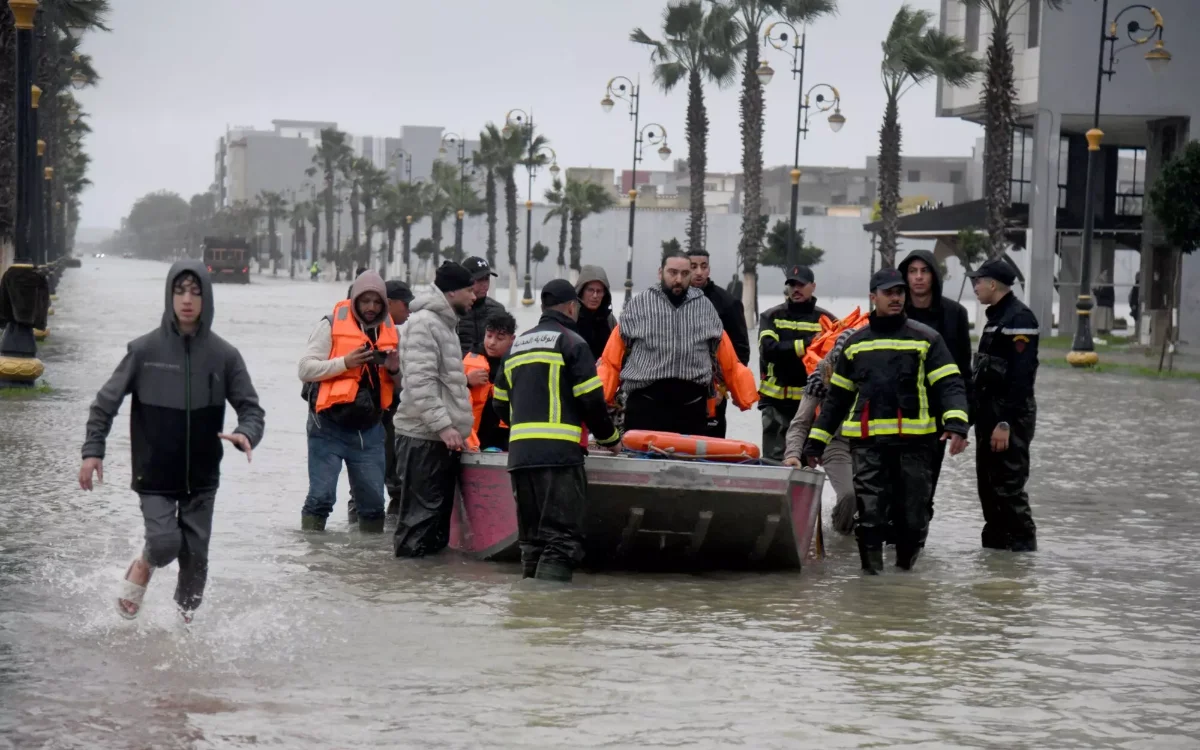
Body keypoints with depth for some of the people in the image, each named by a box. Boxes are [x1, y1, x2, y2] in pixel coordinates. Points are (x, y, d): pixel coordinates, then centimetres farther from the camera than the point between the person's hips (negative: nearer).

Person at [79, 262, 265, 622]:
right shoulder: (144, 350, -7)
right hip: (155, 474, -2)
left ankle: (185, 620, 24)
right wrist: (92, 450, -11)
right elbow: (106, 402, -1)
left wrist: (246, 435, -23)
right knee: (165, 542, -15)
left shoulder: (223, 355, -4)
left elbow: (251, 407, -1)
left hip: (201, 477, 2)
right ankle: (142, 568, 20)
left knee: (195, 554, 4)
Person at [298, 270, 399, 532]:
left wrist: (395, 369, -4)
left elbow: (399, 384, 19)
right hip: (329, 427, -5)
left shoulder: (390, 331, 11)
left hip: (369, 430, 5)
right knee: (321, 496, -8)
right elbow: (305, 369, -11)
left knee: (373, 500, 10)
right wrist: (344, 363, -22)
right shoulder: (332, 325, -5)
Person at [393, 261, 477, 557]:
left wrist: (460, 427, 21)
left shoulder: (444, 323, 20)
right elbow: (420, 383, -20)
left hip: (443, 437, 10)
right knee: (422, 513, -9)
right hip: (423, 436, -10)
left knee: (441, 511, 13)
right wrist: (443, 425, -24)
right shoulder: (423, 323, -12)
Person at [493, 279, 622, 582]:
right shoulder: (571, 342, 0)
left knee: (532, 538, 13)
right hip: (559, 453, -7)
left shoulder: (517, 345, 20)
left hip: (519, 453, 7)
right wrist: (608, 435, 10)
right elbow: (591, 398, -5)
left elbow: (501, 403, 22)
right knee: (562, 538, -9)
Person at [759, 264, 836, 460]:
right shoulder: (772, 317, 6)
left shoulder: (825, 320, 5)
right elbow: (769, 349, -11)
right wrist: (804, 345, -19)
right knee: (774, 460, -1)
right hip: (776, 401, 0)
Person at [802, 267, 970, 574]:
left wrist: (956, 424, -20)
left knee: (913, 512, 2)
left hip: (914, 441, -1)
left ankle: (906, 566, 20)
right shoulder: (855, 343, 15)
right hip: (867, 441, 1)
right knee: (870, 512, -7)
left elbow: (950, 385, -3)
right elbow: (836, 396, 20)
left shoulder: (926, 338, 5)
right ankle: (871, 571, 1)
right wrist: (816, 440, 16)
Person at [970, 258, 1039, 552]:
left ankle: (1022, 544, -6)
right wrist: (979, 415, 19)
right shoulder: (997, 316, 18)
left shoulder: (1019, 318, -15)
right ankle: (995, 539, 22)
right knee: (988, 481, 14)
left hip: (1010, 416, -10)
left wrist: (1006, 422, -25)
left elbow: (1021, 376, -22)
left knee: (1008, 483, -10)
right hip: (990, 413, 10)